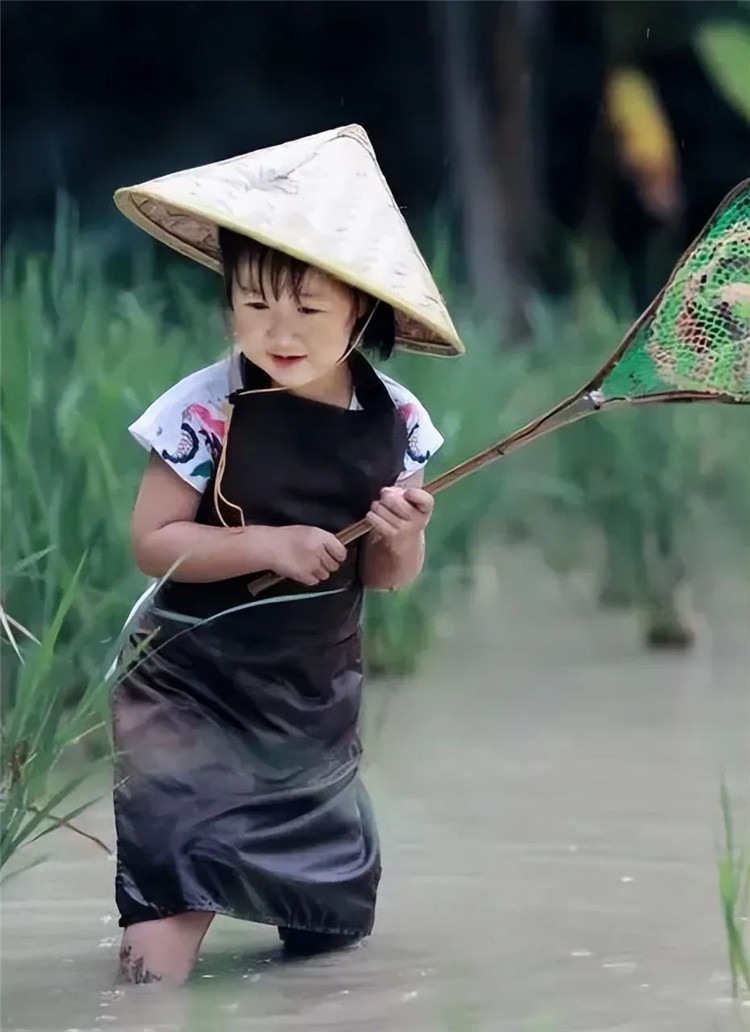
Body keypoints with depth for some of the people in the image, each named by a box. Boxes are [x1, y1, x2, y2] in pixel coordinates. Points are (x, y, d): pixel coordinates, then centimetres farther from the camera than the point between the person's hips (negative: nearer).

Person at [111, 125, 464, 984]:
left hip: (318, 694, 5)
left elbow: (384, 577, 3)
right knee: (172, 894, -11)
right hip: (194, 693, -4)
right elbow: (153, 542, -15)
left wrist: (403, 536, -19)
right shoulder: (206, 411, -16)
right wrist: (269, 543, -25)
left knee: (335, 924, 16)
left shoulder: (392, 422, -5)